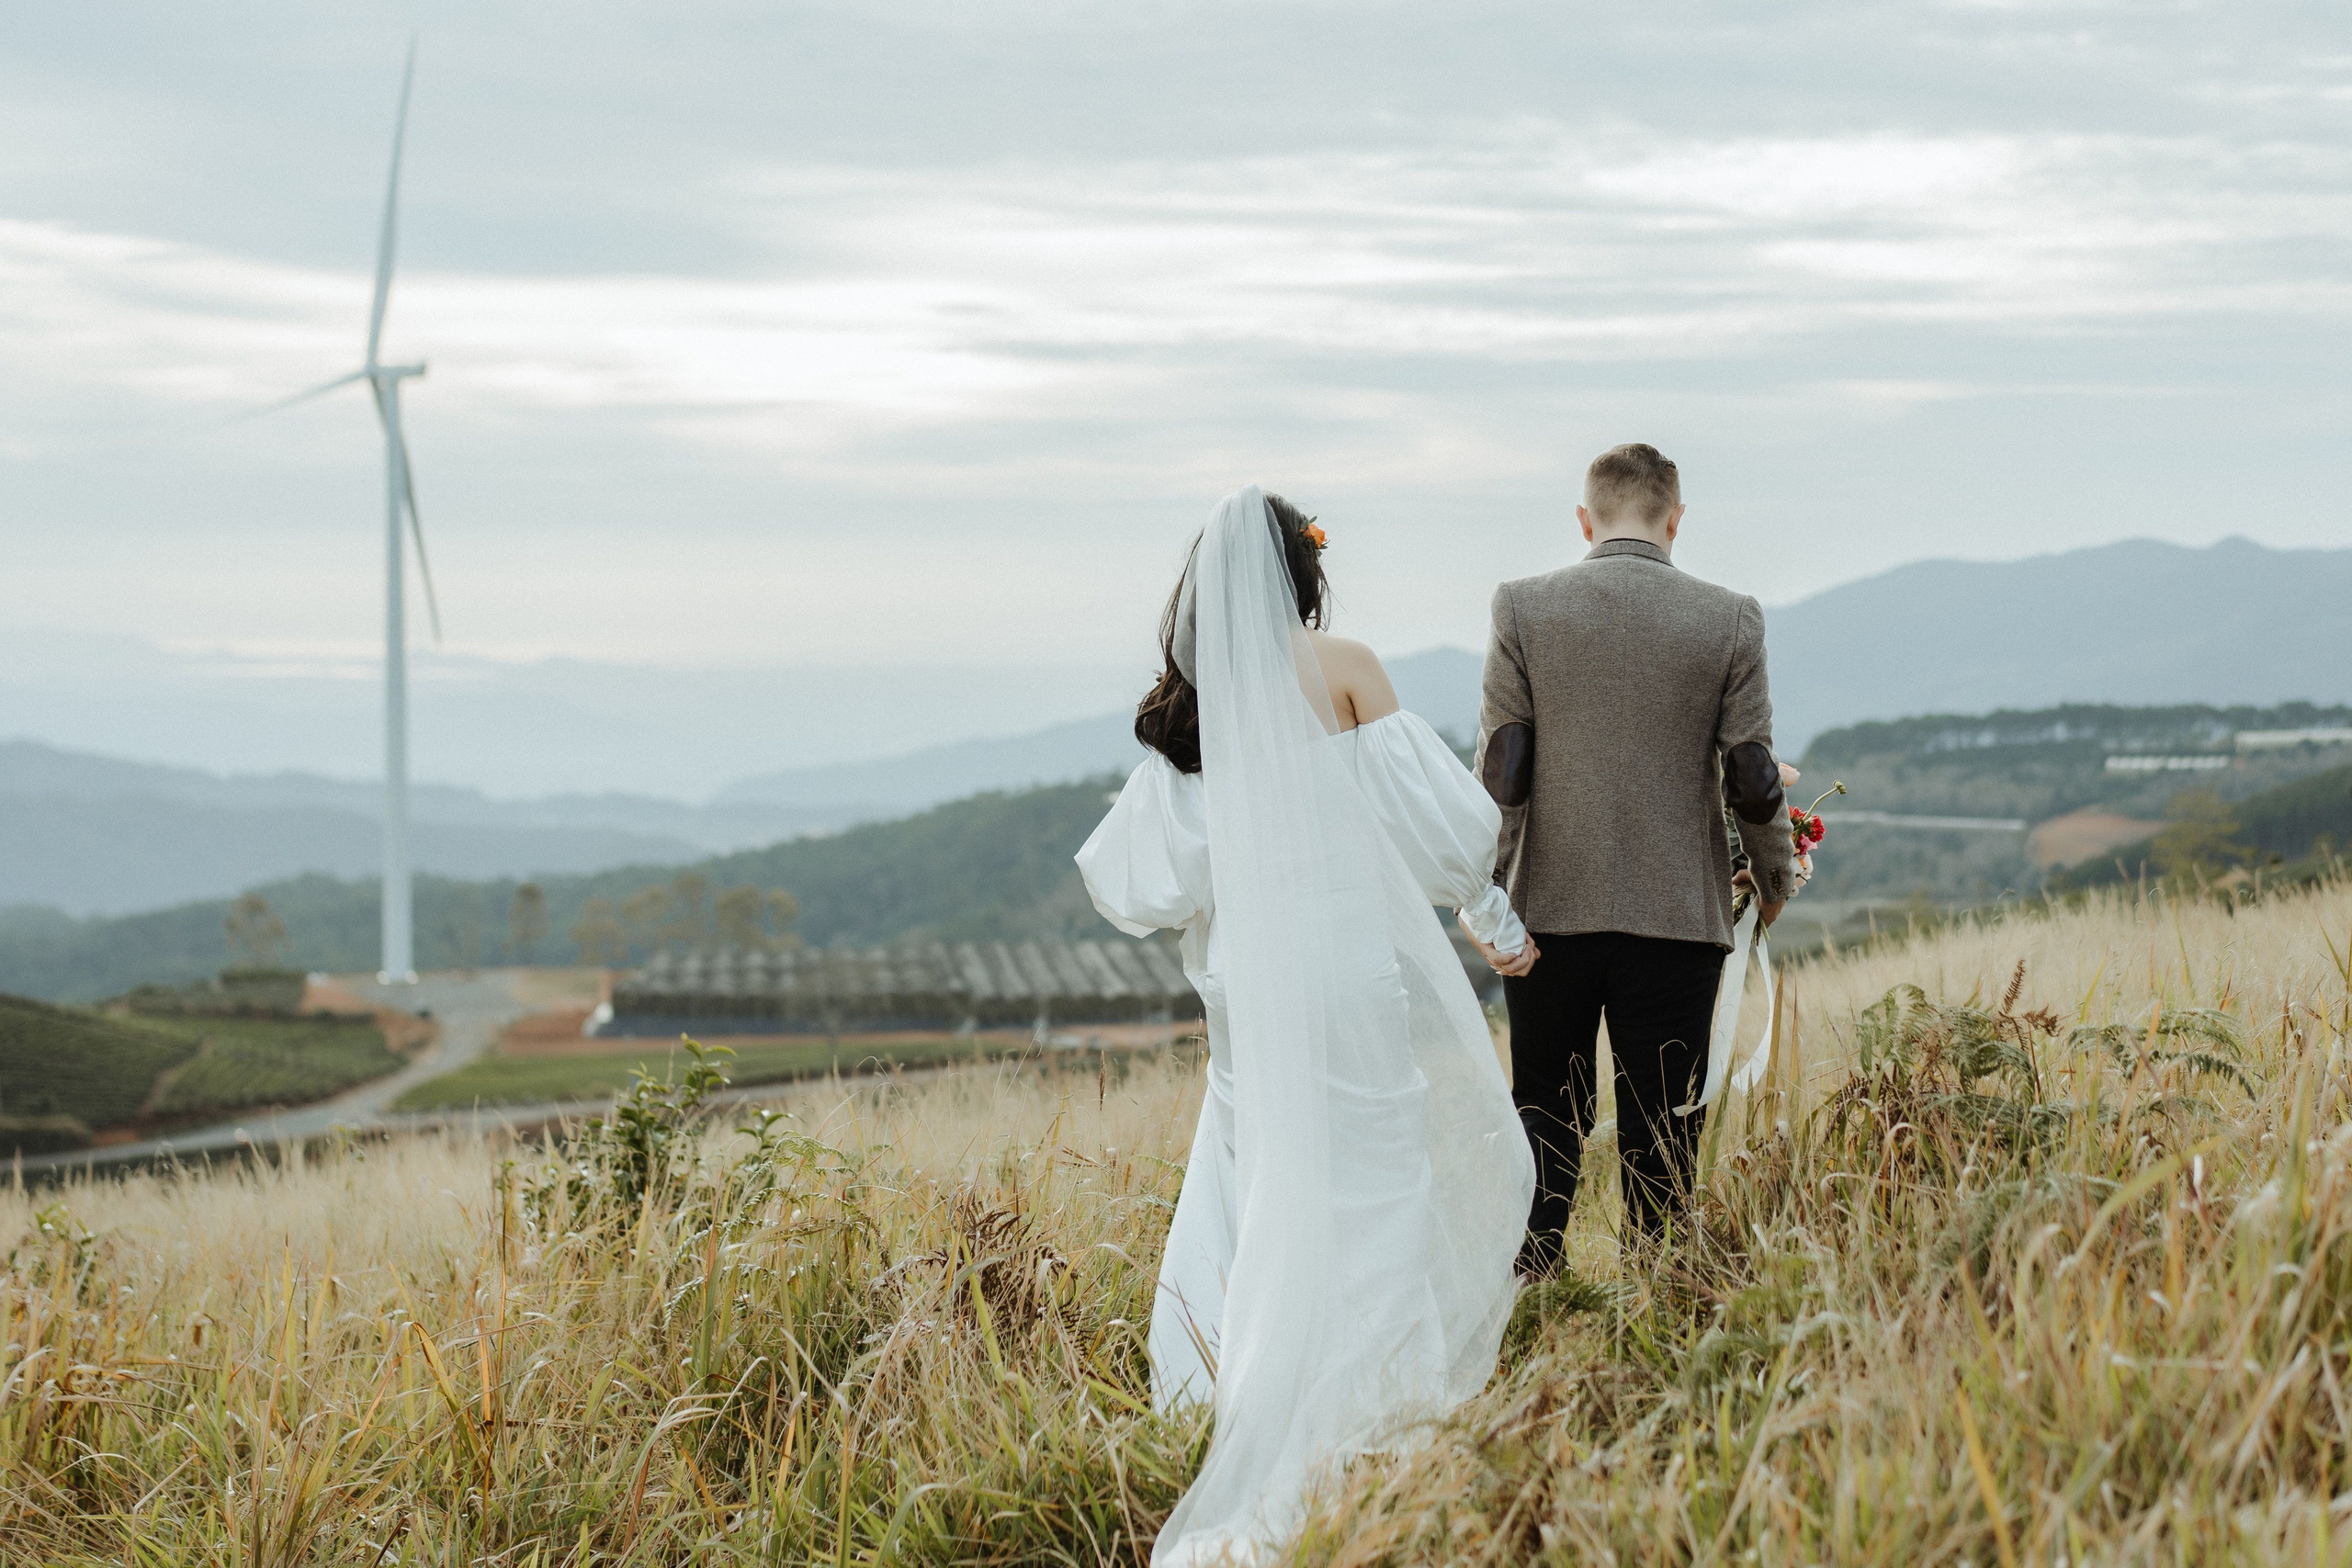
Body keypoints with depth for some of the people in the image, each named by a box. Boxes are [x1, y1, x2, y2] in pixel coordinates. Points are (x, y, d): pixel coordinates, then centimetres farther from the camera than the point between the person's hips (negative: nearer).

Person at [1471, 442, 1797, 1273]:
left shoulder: (1523, 607, -3)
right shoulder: (1730, 619, -4)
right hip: (1678, 915, -1)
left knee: (1544, 1119, 14)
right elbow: (1753, 777, -2)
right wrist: (1774, 878, 15)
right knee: (1662, 1134, 6)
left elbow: (1499, 770, -5)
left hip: (1551, 908, 1)